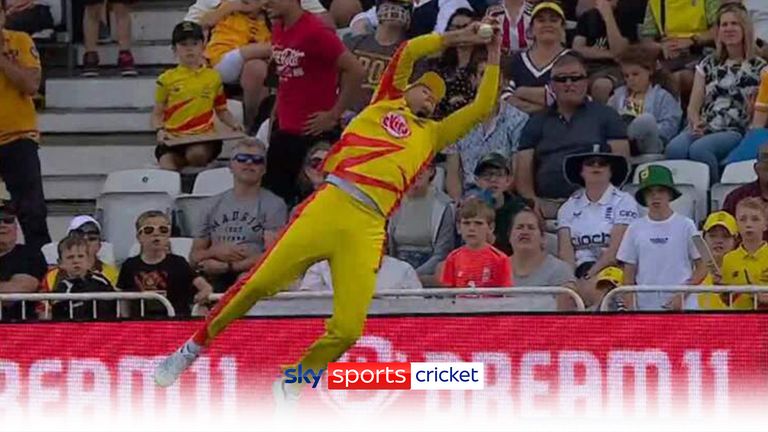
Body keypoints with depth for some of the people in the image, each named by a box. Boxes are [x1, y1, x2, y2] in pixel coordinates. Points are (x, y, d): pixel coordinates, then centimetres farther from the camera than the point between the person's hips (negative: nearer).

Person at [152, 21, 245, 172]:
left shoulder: (213, 77, 11)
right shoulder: (167, 79, 8)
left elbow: (222, 110, 21)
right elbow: (157, 113, 13)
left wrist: (233, 124, 0)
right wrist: (160, 130, -8)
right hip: (173, 139, 0)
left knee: (196, 154, -35)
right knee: (167, 168, -28)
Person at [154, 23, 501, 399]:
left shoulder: (432, 134, 28)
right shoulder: (386, 104, 21)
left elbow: (481, 109, 27)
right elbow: (407, 53, 12)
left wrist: (492, 59, 25)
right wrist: (453, 38, 14)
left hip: (369, 227, 3)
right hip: (332, 205, -3)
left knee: (348, 330, -10)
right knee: (259, 283, -8)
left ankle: (289, 387, 13)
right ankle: (192, 349, 8)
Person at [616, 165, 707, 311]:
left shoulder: (685, 226, 1)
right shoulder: (635, 229, 8)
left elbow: (702, 268, 2)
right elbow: (629, 274, 10)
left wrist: (683, 295, -9)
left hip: (680, 307, -3)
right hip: (644, 307, 3)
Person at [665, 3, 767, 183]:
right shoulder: (708, 65, 20)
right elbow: (693, 108, 14)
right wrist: (696, 124, -6)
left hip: (735, 132, -3)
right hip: (703, 129, 3)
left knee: (699, 149, -37)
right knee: (675, 148, -33)